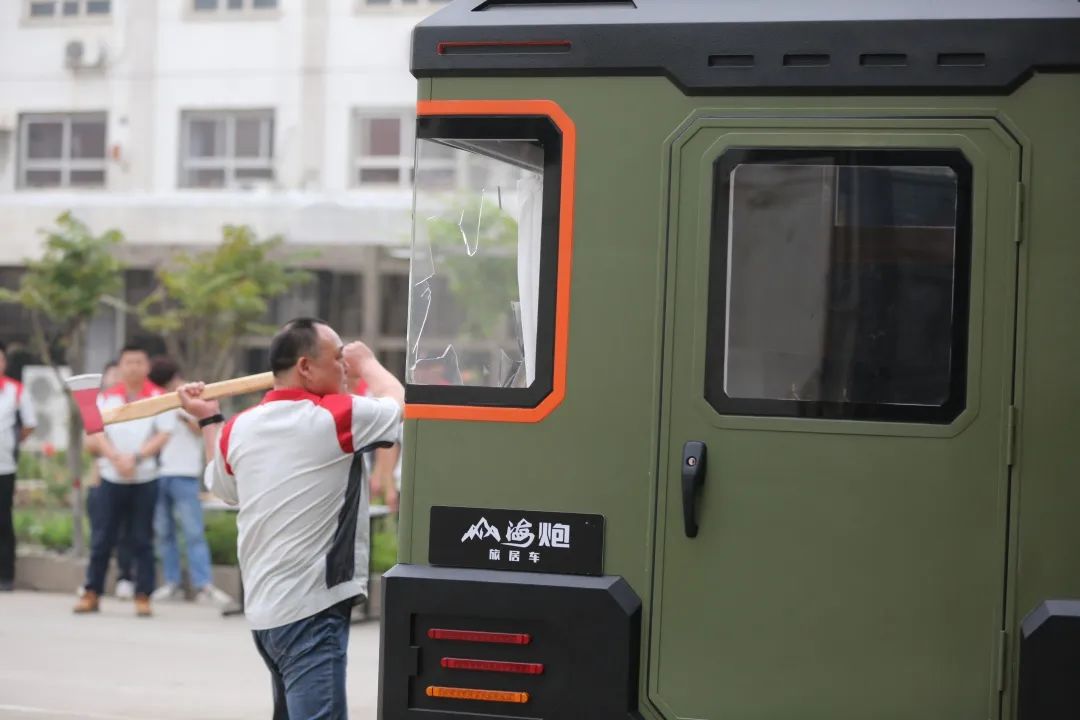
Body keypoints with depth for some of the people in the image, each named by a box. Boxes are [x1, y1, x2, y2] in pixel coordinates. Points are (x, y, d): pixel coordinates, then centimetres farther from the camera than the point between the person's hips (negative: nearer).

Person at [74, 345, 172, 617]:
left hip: (145, 478, -1)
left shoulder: (158, 397, 1)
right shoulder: (106, 397, 6)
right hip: (111, 478, 1)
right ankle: (92, 593, 11)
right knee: (102, 538, 4)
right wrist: (117, 458, -16)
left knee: (143, 540, 2)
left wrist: (136, 457, -17)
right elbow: (97, 435, -1)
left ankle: (143, 596, 6)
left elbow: (163, 436, -5)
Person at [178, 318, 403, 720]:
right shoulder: (334, 417, -13)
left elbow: (222, 486, 26)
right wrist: (368, 363, 22)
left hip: (263, 609, 8)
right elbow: (402, 406, 4)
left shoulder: (240, 428, 6)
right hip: (311, 611, -8)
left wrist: (208, 420, 39)